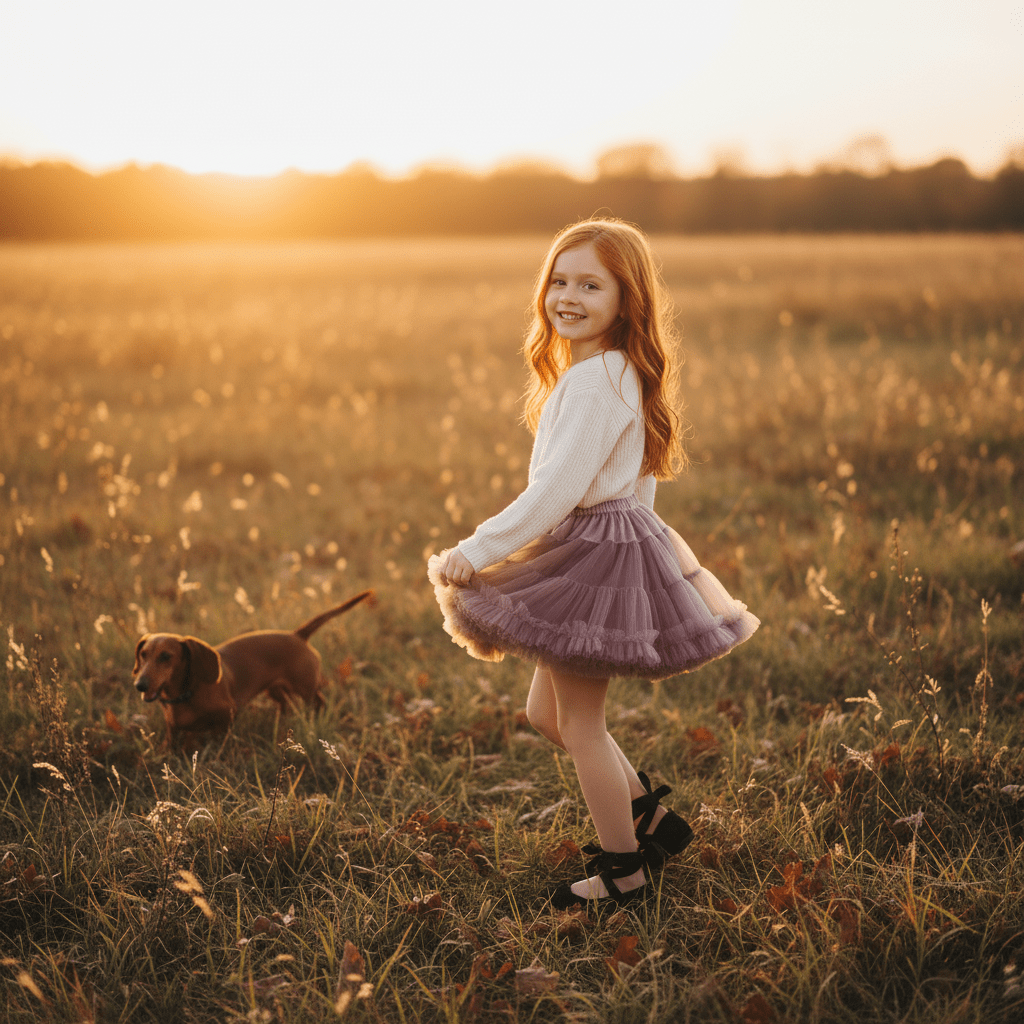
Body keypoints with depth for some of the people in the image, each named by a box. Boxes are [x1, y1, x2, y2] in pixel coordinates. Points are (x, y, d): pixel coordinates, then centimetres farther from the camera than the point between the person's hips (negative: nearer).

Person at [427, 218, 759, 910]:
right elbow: (637, 478, 18)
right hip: (619, 539, 10)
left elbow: (556, 490, -25)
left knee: (580, 724, 3)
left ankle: (622, 874, 17)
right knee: (547, 711, 19)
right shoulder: (616, 372, 12)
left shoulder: (596, 381, -21)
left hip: (596, 553, -10)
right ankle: (651, 815, 29)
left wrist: (476, 553, -19)